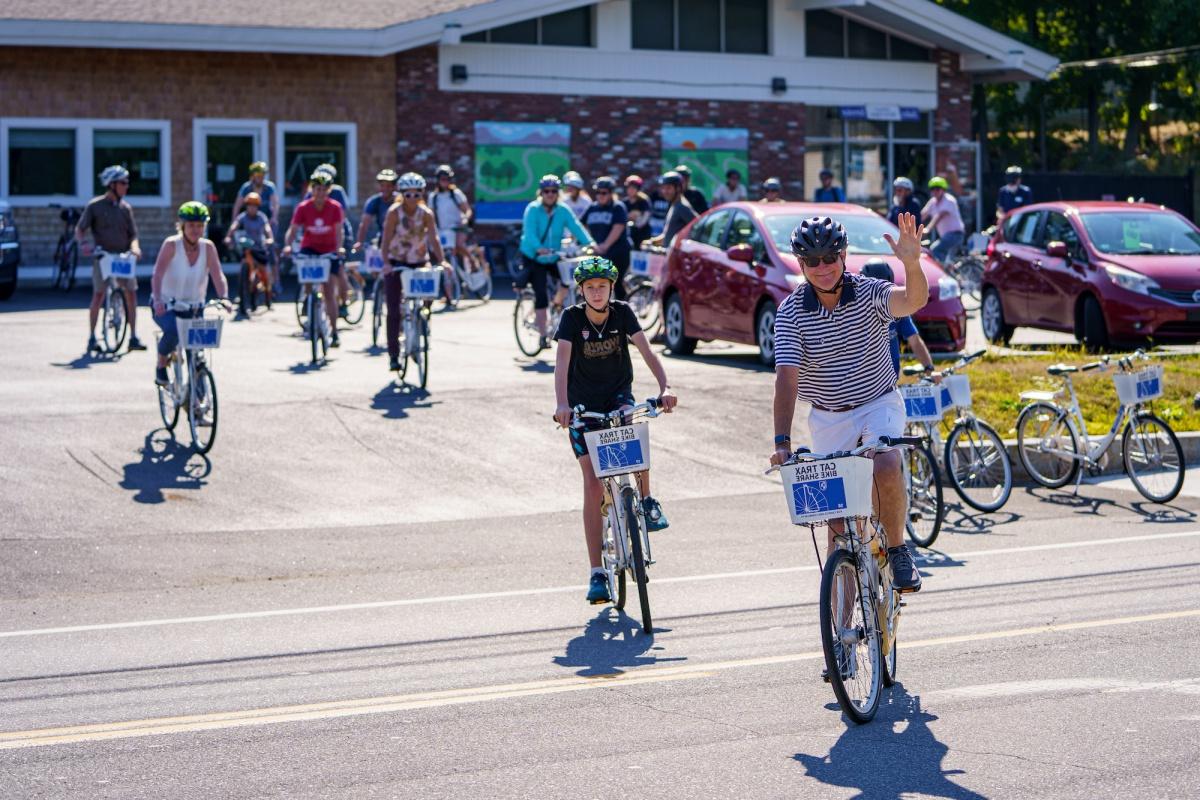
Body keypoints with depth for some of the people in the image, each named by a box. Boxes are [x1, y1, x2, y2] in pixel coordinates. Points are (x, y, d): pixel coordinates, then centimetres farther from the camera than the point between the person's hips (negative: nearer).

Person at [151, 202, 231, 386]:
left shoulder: (208, 247, -6)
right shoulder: (171, 244, -15)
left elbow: (218, 275, -16)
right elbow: (157, 275, -25)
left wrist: (224, 297, -36)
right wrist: (158, 299, -42)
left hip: (194, 308, 3)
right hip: (166, 306, -3)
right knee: (173, 331, -34)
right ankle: (161, 366, -6)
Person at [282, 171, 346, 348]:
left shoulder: (335, 207, -13)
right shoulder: (303, 207, -12)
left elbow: (339, 230, -21)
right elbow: (292, 230, -17)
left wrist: (339, 247, -39)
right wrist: (287, 245, -36)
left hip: (329, 251, -1)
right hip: (309, 248, 1)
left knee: (330, 293, -3)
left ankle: (334, 333, 4)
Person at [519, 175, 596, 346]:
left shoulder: (563, 210, -5)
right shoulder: (533, 210, -15)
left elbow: (576, 227, -17)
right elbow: (530, 233, -28)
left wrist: (590, 243, -34)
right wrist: (539, 248, -47)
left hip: (553, 257, 4)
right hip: (533, 257, -4)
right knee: (541, 293, -14)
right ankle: (543, 334, -8)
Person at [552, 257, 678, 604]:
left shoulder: (622, 313, -10)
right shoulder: (572, 317, -13)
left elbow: (647, 351, -19)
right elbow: (562, 361, -25)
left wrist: (665, 387, -37)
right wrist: (562, 404, -42)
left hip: (618, 396, 1)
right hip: (584, 405, 0)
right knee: (593, 485, -7)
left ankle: (647, 500, -13)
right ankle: (597, 574, -2)